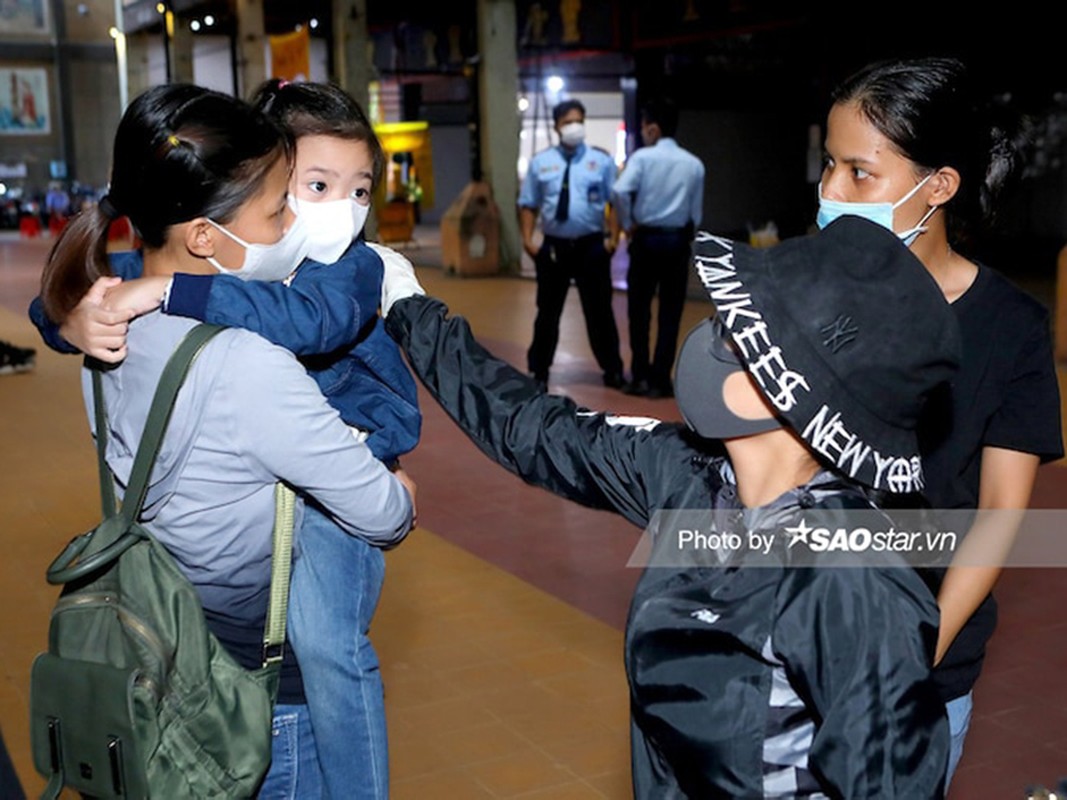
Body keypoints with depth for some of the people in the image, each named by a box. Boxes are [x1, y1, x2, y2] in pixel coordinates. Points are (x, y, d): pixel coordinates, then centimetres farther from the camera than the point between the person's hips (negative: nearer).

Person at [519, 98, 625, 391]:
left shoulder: (601, 160, 2)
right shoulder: (540, 162, 4)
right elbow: (528, 205, 6)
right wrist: (528, 240, -5)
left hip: (592, 246, -1)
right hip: (553, 247, 1)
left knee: (599, 310, 7)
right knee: (548, 311, 10)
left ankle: (612, 370, 20)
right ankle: (539, 370, 23)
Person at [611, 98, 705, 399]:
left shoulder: (642, 157, -7)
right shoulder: (694, 164, 4)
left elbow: (620, 191, -21)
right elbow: (696, 212, 6)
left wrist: (627, 224, -7)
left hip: (646, 239, -2)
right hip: (678, 240, 2)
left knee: (639, 309, 9)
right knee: (671, 313, 7)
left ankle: (640, 377, 10)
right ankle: (660, 380, 8)